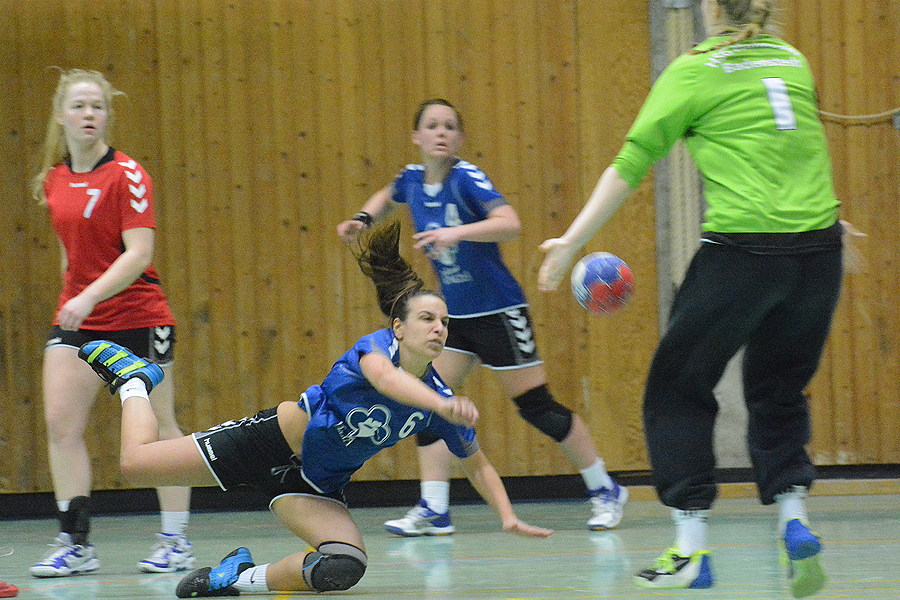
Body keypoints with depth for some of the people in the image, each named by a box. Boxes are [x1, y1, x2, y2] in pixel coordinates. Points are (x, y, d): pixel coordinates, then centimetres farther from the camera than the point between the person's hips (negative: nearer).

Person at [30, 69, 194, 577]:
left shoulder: (127, 175, -11)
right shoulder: (54, 181, 7)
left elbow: (138, 254, -20)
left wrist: (90, 297, -30)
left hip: (137, 319, -5)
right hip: (77, 321, 5)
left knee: (158, 428, 1)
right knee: (61, 421, -8)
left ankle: (176, 543, 9)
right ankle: (75, 544, -4)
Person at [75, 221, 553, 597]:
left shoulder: (439, 400, -7)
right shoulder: (378, 345, -23)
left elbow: (477, 464, 8)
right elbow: (386, 379, -50)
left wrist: (507, 516, -7)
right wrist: (443, 406, -66)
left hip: (316, 484, 5)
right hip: (274, 442, -4)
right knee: (137, 461, -6)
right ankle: (135, 379, 28)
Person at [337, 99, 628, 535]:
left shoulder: (466, 178, -18)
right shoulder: (413, 179, 2)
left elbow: (509, 223, -34)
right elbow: (388, 197, 28)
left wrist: (457, 233, -45)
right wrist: (363, 220, 11)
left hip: (498, 311, -7)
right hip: (455, 315, 7)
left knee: (536, 406, -3)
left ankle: (605, 491, 10)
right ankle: (433, 510, -4)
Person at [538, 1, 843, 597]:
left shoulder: (694, 71, 0)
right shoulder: (793, 61, 15)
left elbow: (630, 166, -2)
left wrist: (572, 241, 3)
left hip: (742, 251, -5)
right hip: (817, 250, 5)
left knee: (677, 390, 9)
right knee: (779, 391, 19)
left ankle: (691, 549, 3)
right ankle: (794, 520, -1)